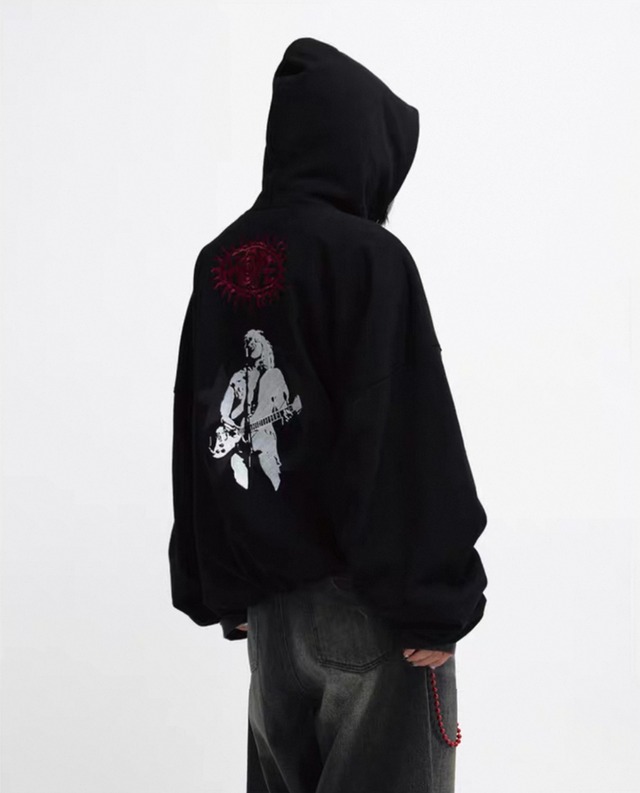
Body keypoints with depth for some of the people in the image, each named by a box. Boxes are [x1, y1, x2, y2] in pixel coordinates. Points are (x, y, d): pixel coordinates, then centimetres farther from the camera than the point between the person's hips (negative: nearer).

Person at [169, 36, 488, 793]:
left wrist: (216, 586, 18)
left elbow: (198, 436, 12)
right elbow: (409, 443, -17)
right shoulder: (369, 256, -13)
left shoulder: (217, 264, 8)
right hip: (364, 596, -6)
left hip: (264, 593, 7)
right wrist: (433, 601, -12)